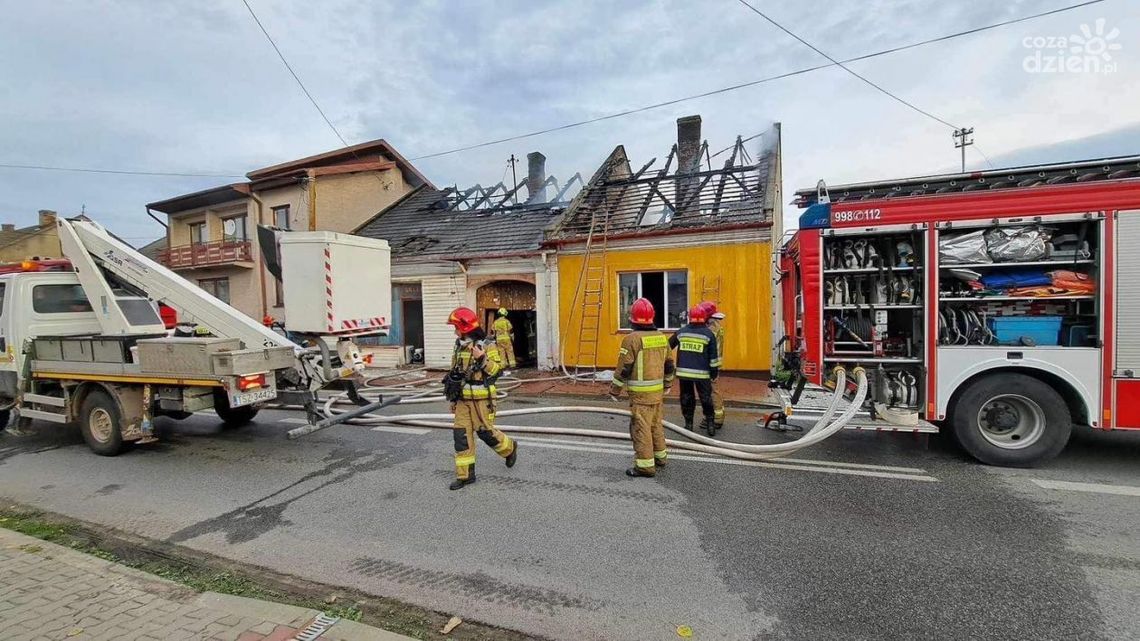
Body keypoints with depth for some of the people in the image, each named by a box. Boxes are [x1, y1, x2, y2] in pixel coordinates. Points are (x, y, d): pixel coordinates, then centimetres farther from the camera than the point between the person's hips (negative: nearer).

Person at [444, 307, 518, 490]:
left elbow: (497, 369, -14)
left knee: (485, 432, 0)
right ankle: (465, 475, 12)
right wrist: (453, 398, 18)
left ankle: (510, 449, 29)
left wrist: (482, 358, -28)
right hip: (463, 399, 6)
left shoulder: (487, 346, -11)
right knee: (461, 434, 3)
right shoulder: (459, 346, 10)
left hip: (481, 399, -6)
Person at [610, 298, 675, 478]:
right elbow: (669, 364, 16)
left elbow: (623, 368, -14)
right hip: (658, 390, 7)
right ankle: (660, 456, 33)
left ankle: (645, 465, 3)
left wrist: (614, 390, -4)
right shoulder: (661, 337, 7)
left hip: (640, 393, -7)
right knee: (656, 424, 20)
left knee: (640, 427, -1)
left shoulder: (632, 339, -15)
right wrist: (667, 384, 30)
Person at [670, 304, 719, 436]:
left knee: (687, 398, 12)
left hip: (684, 372, 2)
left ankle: (688, 424, 18)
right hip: (702, 373, -2)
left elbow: (668, 347, 11)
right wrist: (714, 373, 6)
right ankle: (710, 424, 14)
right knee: (706, 398, 9)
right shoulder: (708, 334, -3)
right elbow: (713, 357, -1)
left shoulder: (681, 331, 3)